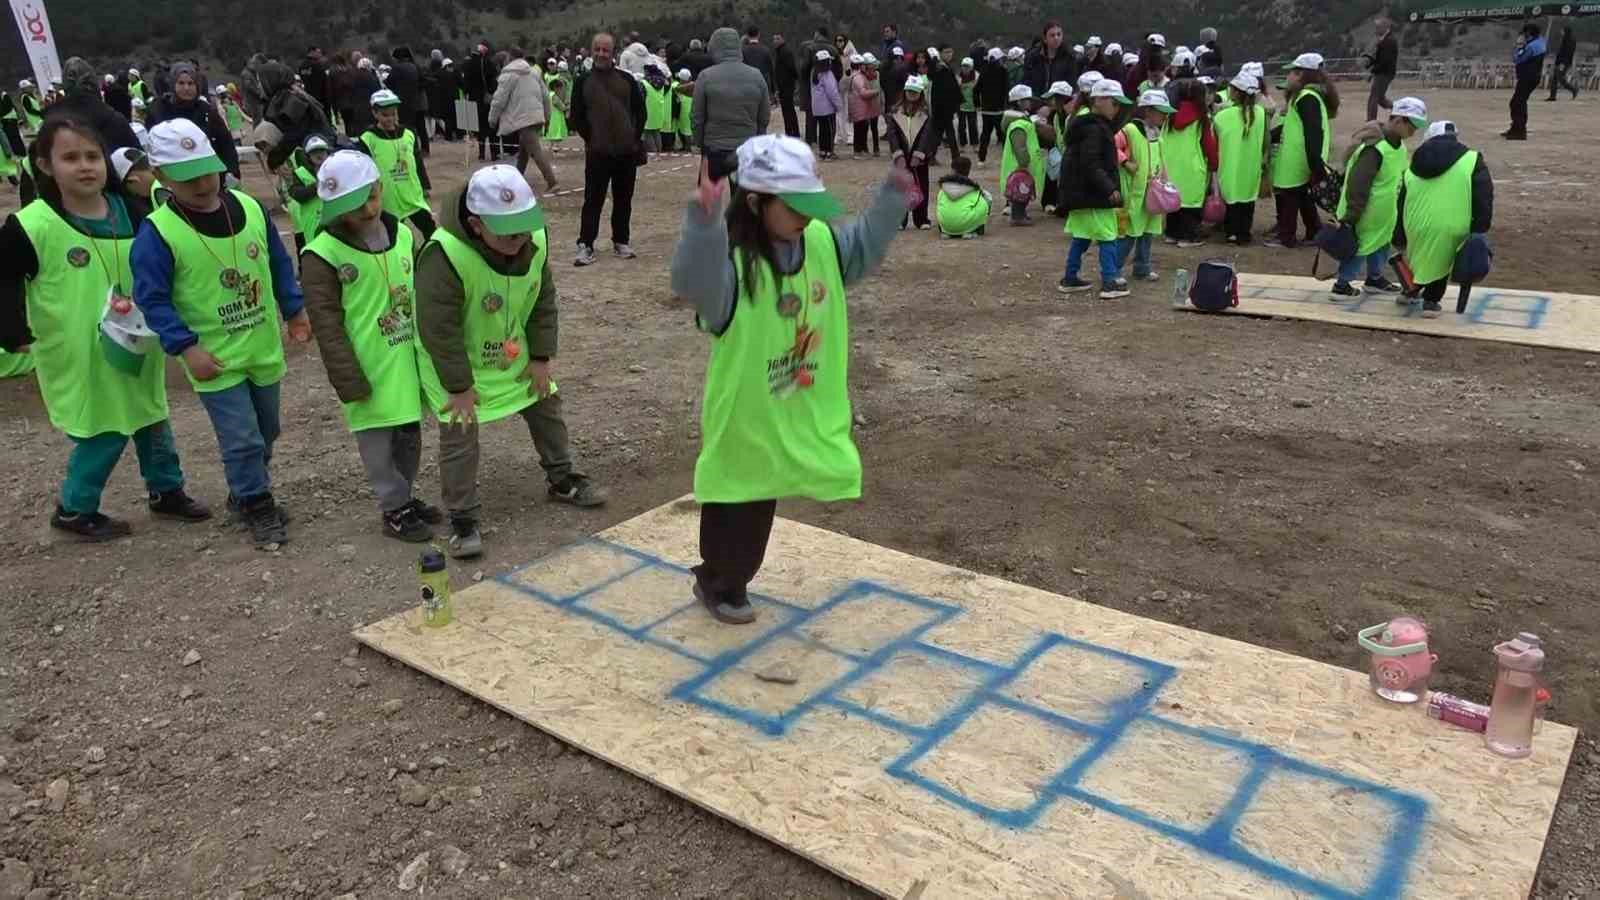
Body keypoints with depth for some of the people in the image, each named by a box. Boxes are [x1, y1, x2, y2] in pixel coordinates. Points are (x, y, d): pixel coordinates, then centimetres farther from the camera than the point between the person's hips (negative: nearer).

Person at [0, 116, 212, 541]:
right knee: (104, 434, -1)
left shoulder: (132, 212, -1)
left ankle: (166, 491, 36)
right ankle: (74, 510, 19)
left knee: (151, 420, 17)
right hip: (80, 356, -5)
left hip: (136, 347, 5)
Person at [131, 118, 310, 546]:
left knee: (265, 432, 19)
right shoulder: (157, 232, -16)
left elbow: (280, 264, 10)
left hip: (264, 349, 5)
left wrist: (295, 310, 10)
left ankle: (248, 494, 40)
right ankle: (256, 506, 18)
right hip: (215, 360, -5)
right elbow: (152, 299, -13)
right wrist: (186, 348, -19)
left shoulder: (250, 208, -2)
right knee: (243, 441, -3)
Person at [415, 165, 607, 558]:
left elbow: (543, 300, -4)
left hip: (514, 356, 6)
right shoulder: (444, 255, -35)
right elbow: (438, 329, -28)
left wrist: (541, 357, -4)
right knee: (459, 436, -7)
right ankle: (462, 520, 8)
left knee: (547, 406, 15)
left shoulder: (536, 238, -18)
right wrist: (459, 386, -22)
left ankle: (563, 481, 36)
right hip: (456, 364, -6)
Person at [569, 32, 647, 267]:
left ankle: (621, 242, 22)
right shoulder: (583, 82, 2)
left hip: (627, 151, 2)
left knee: (623, 199, 10)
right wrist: (590, 138, -3)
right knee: (593, 199, -3)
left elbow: (640, 111, 9)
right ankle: (585, 245, 0)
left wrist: (636, 137, 1)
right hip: (597, 152, -2)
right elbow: (577, 116, 4)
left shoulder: (626, 80, 5)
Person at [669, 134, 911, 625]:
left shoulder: (822, 242, -3)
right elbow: (693, 284, -46)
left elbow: (863, 247, 14)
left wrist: (891, 199, 1)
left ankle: (732, 578, 44)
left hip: (802, 409, 7)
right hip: (742, 413, -7)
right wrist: (703, 223, -61)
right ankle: (717, 584, 36)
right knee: (737, 509, 11)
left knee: (760, 505, 22)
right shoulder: (731, 261, -26)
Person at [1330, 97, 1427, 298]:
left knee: (1381, 243, 20)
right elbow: (1358, 186, -27)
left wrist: (1398, 210, 23)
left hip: (1384, 214, 9)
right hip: (1366, 214, -9)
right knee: (1360, 245, 1)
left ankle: (1375, 278, 36)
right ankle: (1341, 285, 13)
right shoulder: (1374, 148, -27)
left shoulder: (1398, 145, 5)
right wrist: (1350, 219, -24)